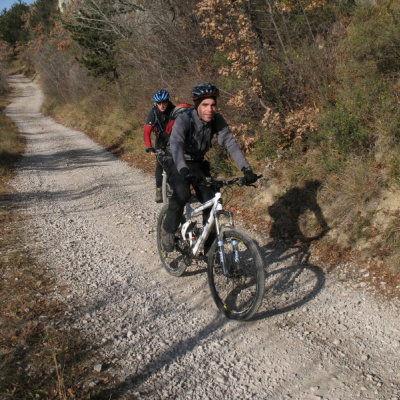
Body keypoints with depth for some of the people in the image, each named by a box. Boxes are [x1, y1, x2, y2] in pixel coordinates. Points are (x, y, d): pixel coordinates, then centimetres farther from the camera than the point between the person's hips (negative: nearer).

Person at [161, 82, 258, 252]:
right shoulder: (183, 119, -28)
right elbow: (176, 144, -43)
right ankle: (168, 230, -6)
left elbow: (231, 143, -20)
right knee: (182, 193, -32)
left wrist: (246, 169, -33)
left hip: (198, 163, 5)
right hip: (177, 163, -4)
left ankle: (209, 248, 8)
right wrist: (183, 170, -60)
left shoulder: (217, 120, -14)